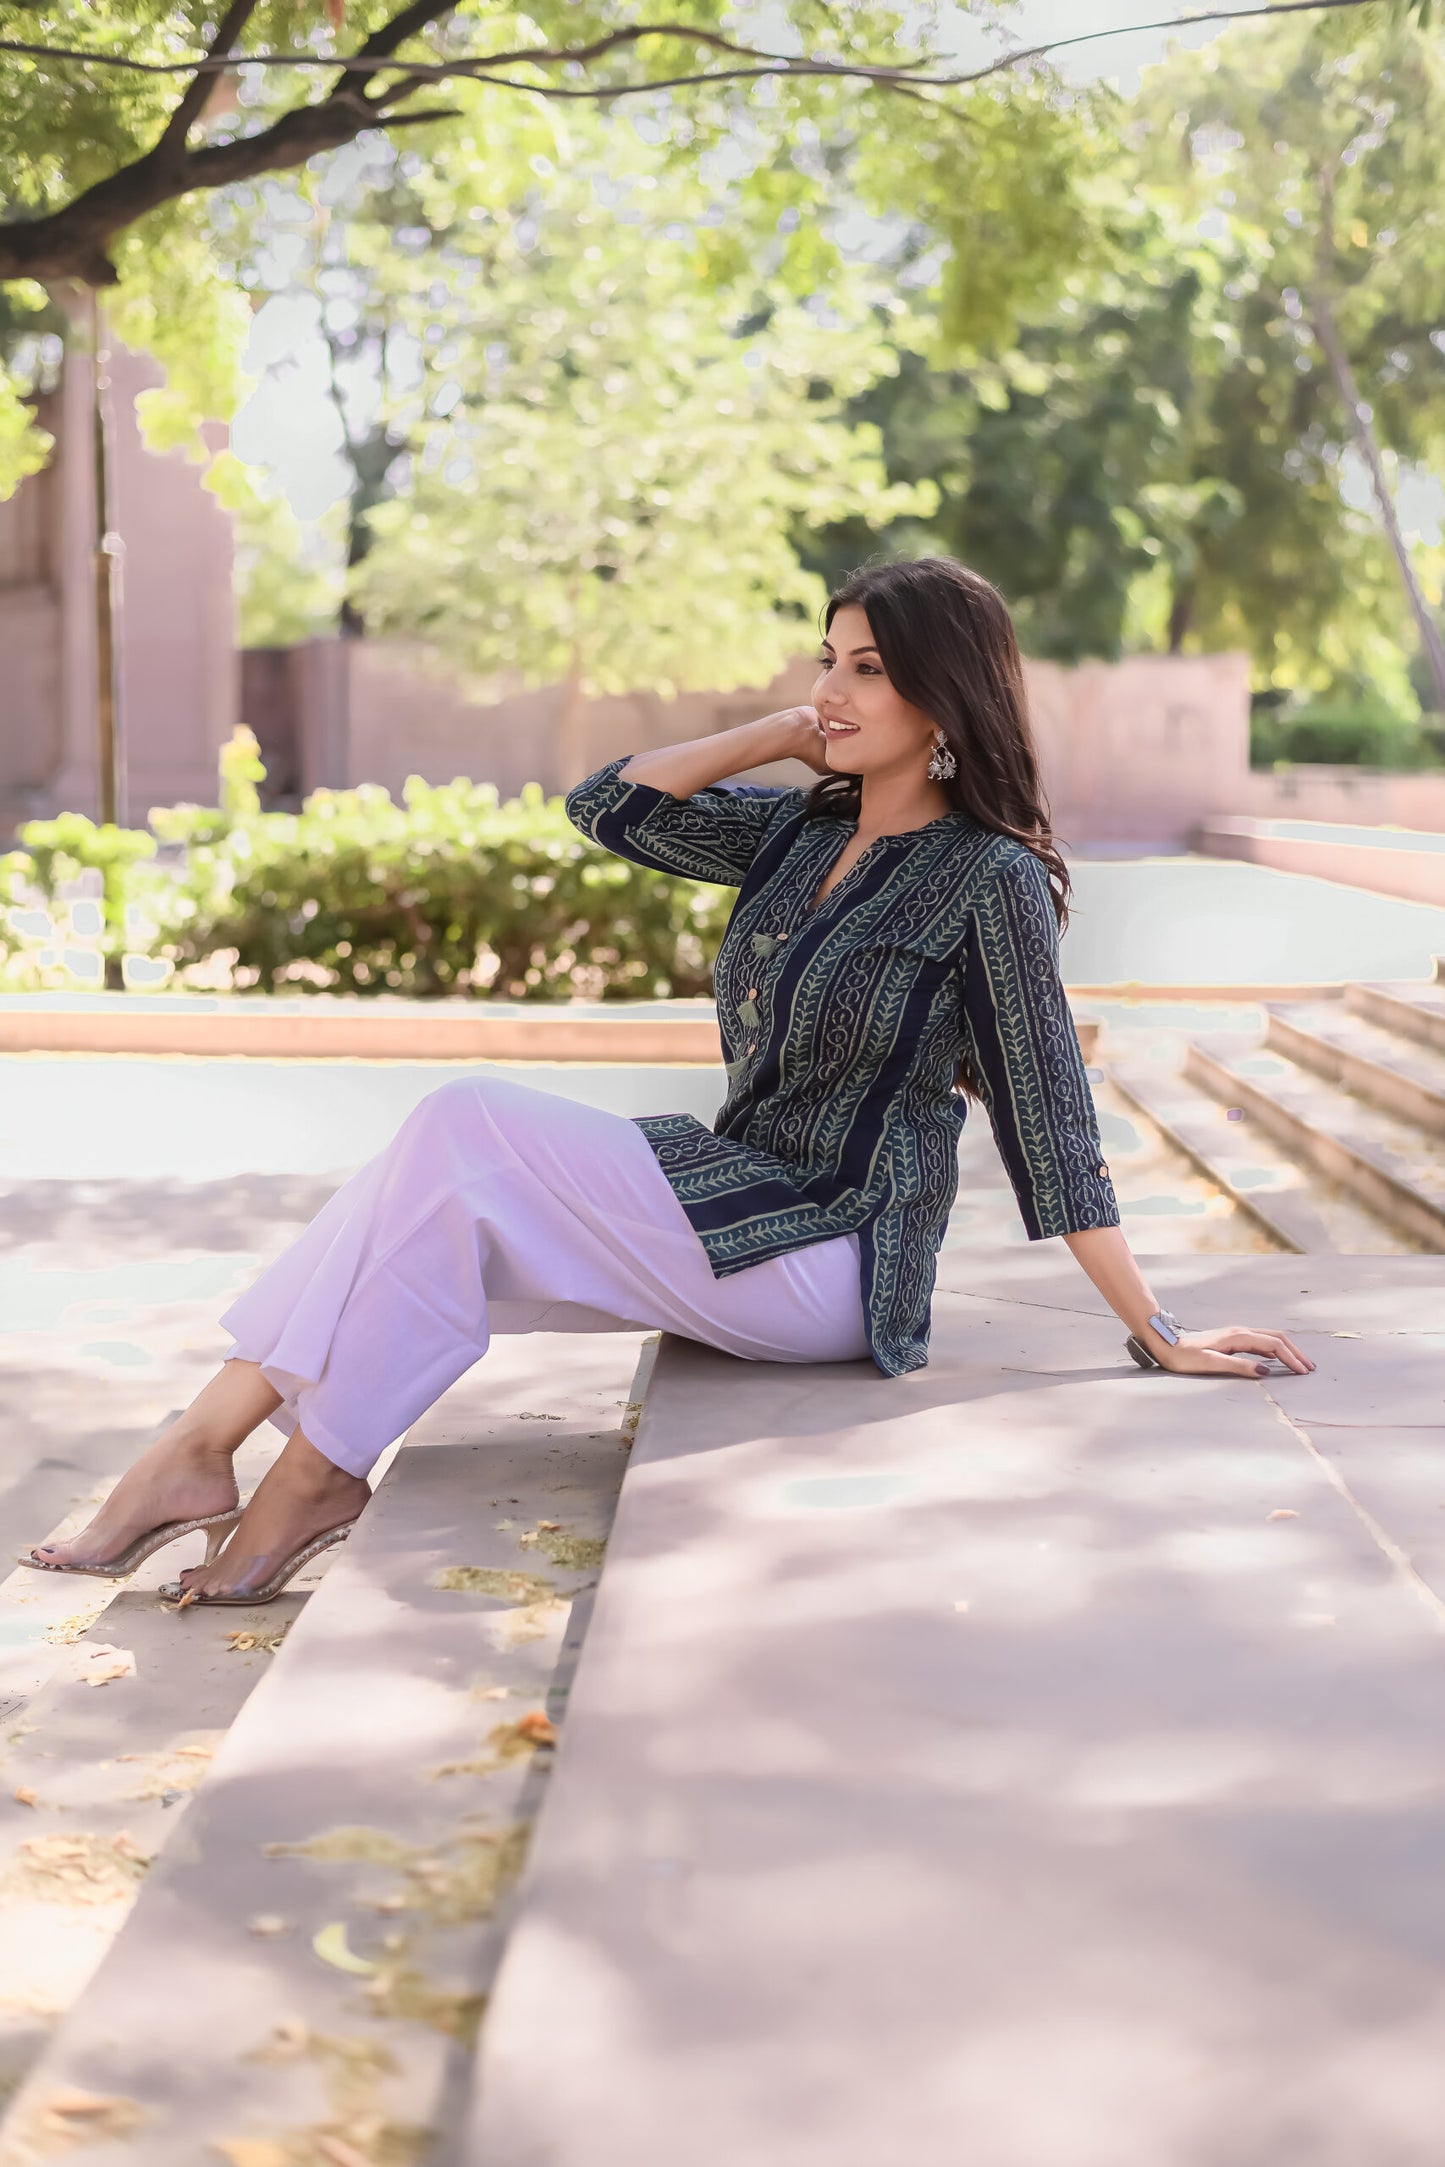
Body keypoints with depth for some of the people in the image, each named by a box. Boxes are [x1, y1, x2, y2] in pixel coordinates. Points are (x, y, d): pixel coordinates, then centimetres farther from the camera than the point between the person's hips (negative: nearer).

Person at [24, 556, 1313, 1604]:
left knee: (465, 1131, -18)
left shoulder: (989, 878, -11)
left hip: (822, 1265, -8)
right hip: (739, 1206, 8)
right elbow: (612, 808, 10)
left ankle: (318, 1471, -11)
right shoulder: (805, 829, 11)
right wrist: (784, 733, 4)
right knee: (446, 1184, -11)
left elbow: (1051, 1122, -12)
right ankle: (203, 1447, -17)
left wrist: (1158, 1334, -13)